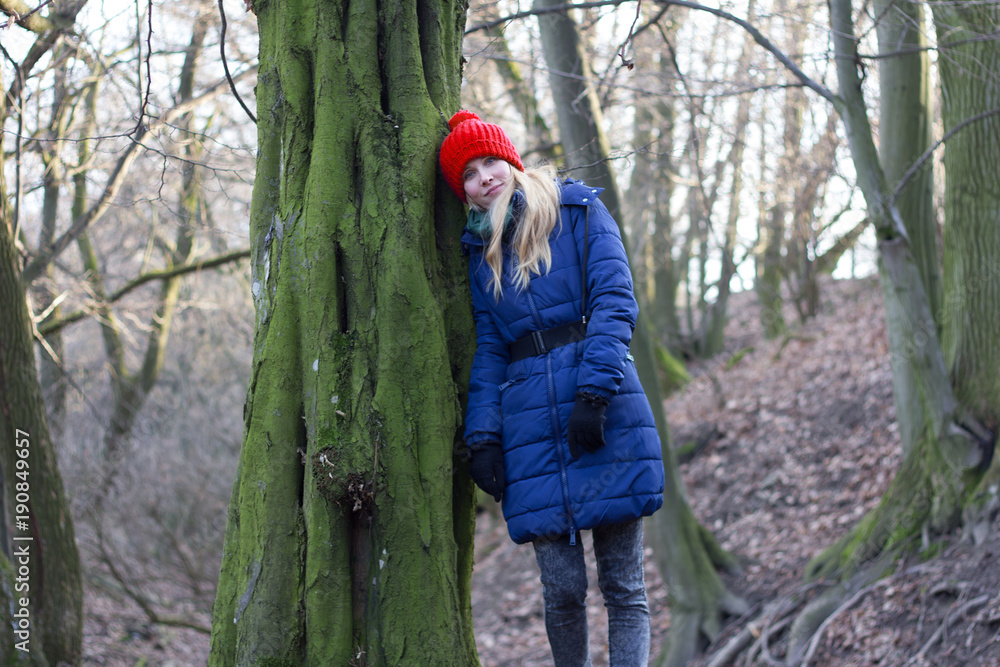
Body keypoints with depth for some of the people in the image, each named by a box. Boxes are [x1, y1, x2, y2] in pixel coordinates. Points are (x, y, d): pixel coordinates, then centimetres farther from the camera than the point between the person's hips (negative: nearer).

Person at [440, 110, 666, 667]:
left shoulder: (578, 211, 7)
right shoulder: (481, 249, 18)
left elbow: (615, 301, -3)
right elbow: (488, 349, 15)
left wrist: (593, 392, -15)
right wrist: (482, 437, 3)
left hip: (605, 413, -3)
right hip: (531, 426, 3)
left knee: (624, 585, -4)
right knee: (563, 587, -3)